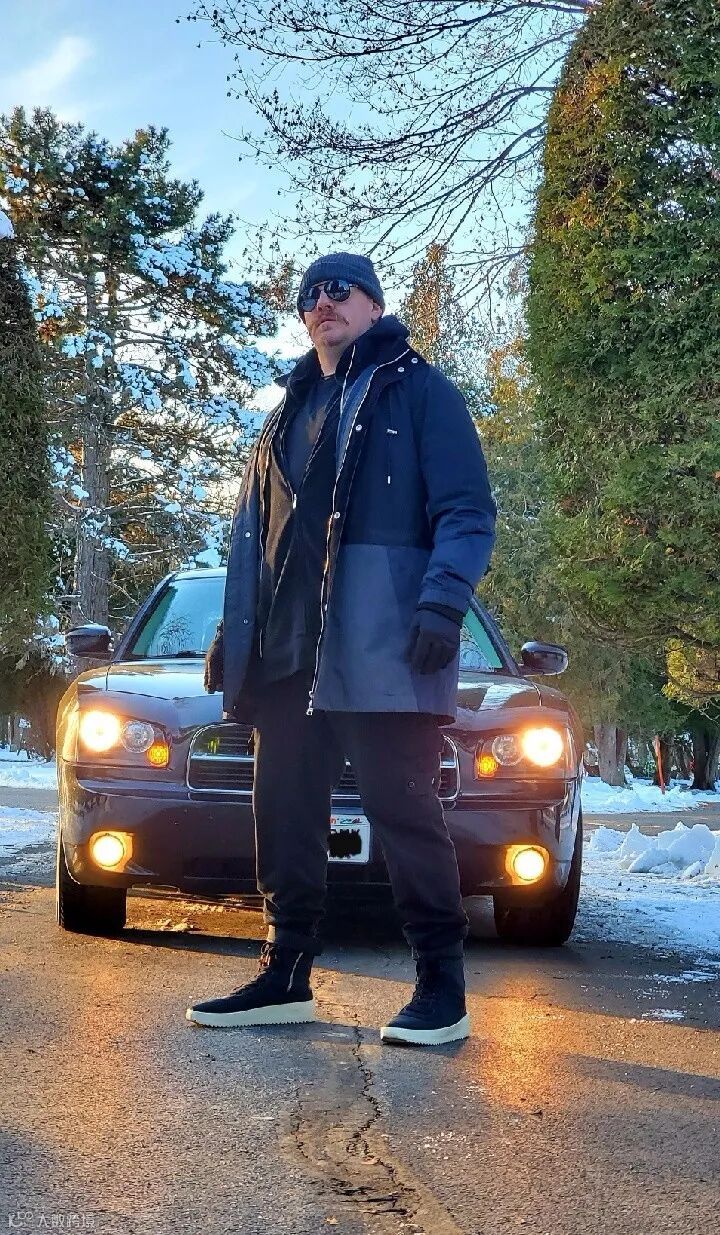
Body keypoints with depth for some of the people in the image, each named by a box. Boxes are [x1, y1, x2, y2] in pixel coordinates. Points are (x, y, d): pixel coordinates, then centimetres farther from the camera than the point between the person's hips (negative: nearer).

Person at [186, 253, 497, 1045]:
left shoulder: (419, 392, 6)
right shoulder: (289, 416, 25)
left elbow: (468, 512, -4)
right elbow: (251, 535, 26)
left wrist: (444, 602, -19)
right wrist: (233, 631, 16)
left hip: (384, 647, -6)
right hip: (288, 651, 6)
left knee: (402, 810, -7)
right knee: (284, 813, 5)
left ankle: (441, 985, -1)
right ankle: (285, 977, 13)